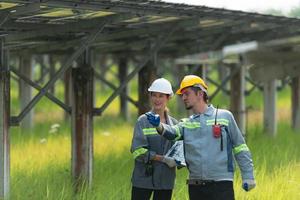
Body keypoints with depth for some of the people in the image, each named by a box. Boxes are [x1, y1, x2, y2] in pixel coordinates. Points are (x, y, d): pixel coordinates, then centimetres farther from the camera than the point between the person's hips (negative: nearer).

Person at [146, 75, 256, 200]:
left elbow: (240, 148, 7)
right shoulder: (186, 124, 12)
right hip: (195, 187, 4)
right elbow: (172, 132, -10)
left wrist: (248, 176, 1)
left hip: (221, 185, -4)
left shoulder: (224, 116, 5)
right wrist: (159, 125, -33)